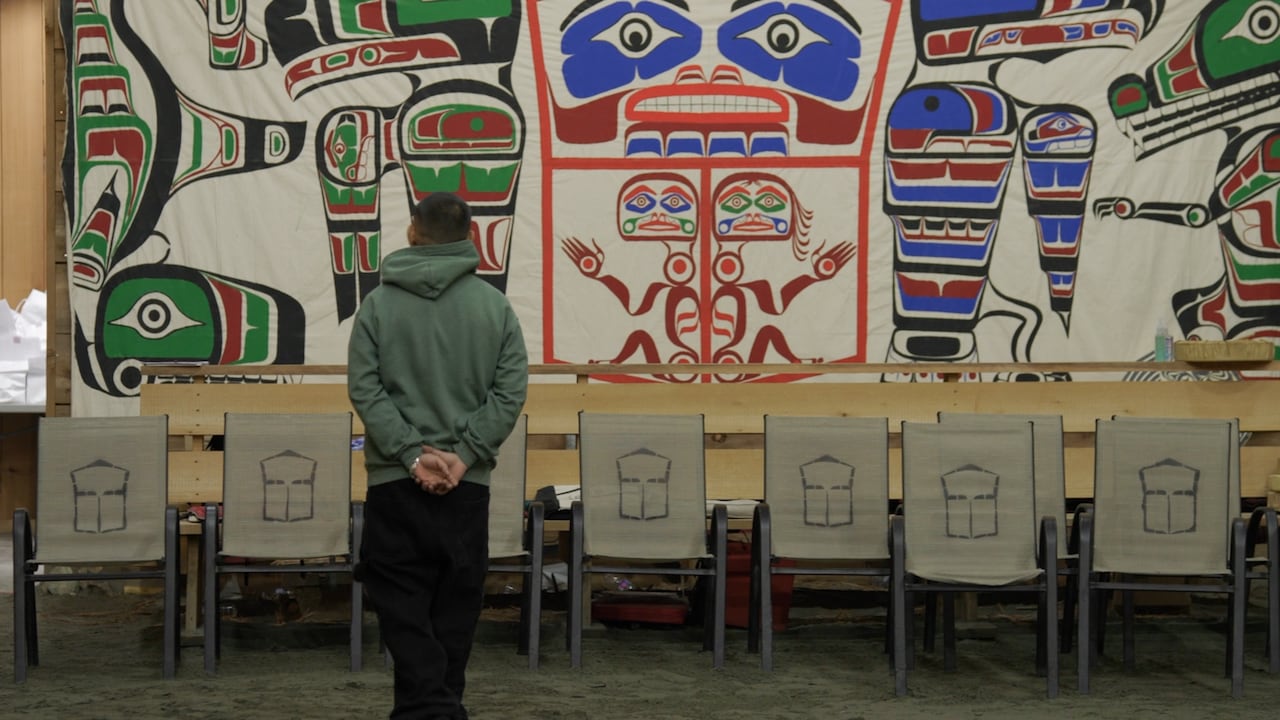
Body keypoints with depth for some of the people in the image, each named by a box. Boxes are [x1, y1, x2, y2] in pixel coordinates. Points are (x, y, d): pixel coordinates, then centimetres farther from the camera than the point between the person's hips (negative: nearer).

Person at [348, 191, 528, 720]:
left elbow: (364, 388, -7)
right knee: (455, 607, 11)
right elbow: (511, 390, -4)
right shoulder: (495, 305, 2)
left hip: (394, 481, -1)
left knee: (403, 606, 2)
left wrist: (411, 454, -10)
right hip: (467, 485, 1)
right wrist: (465, 455, -8)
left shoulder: (378, 303, -1)